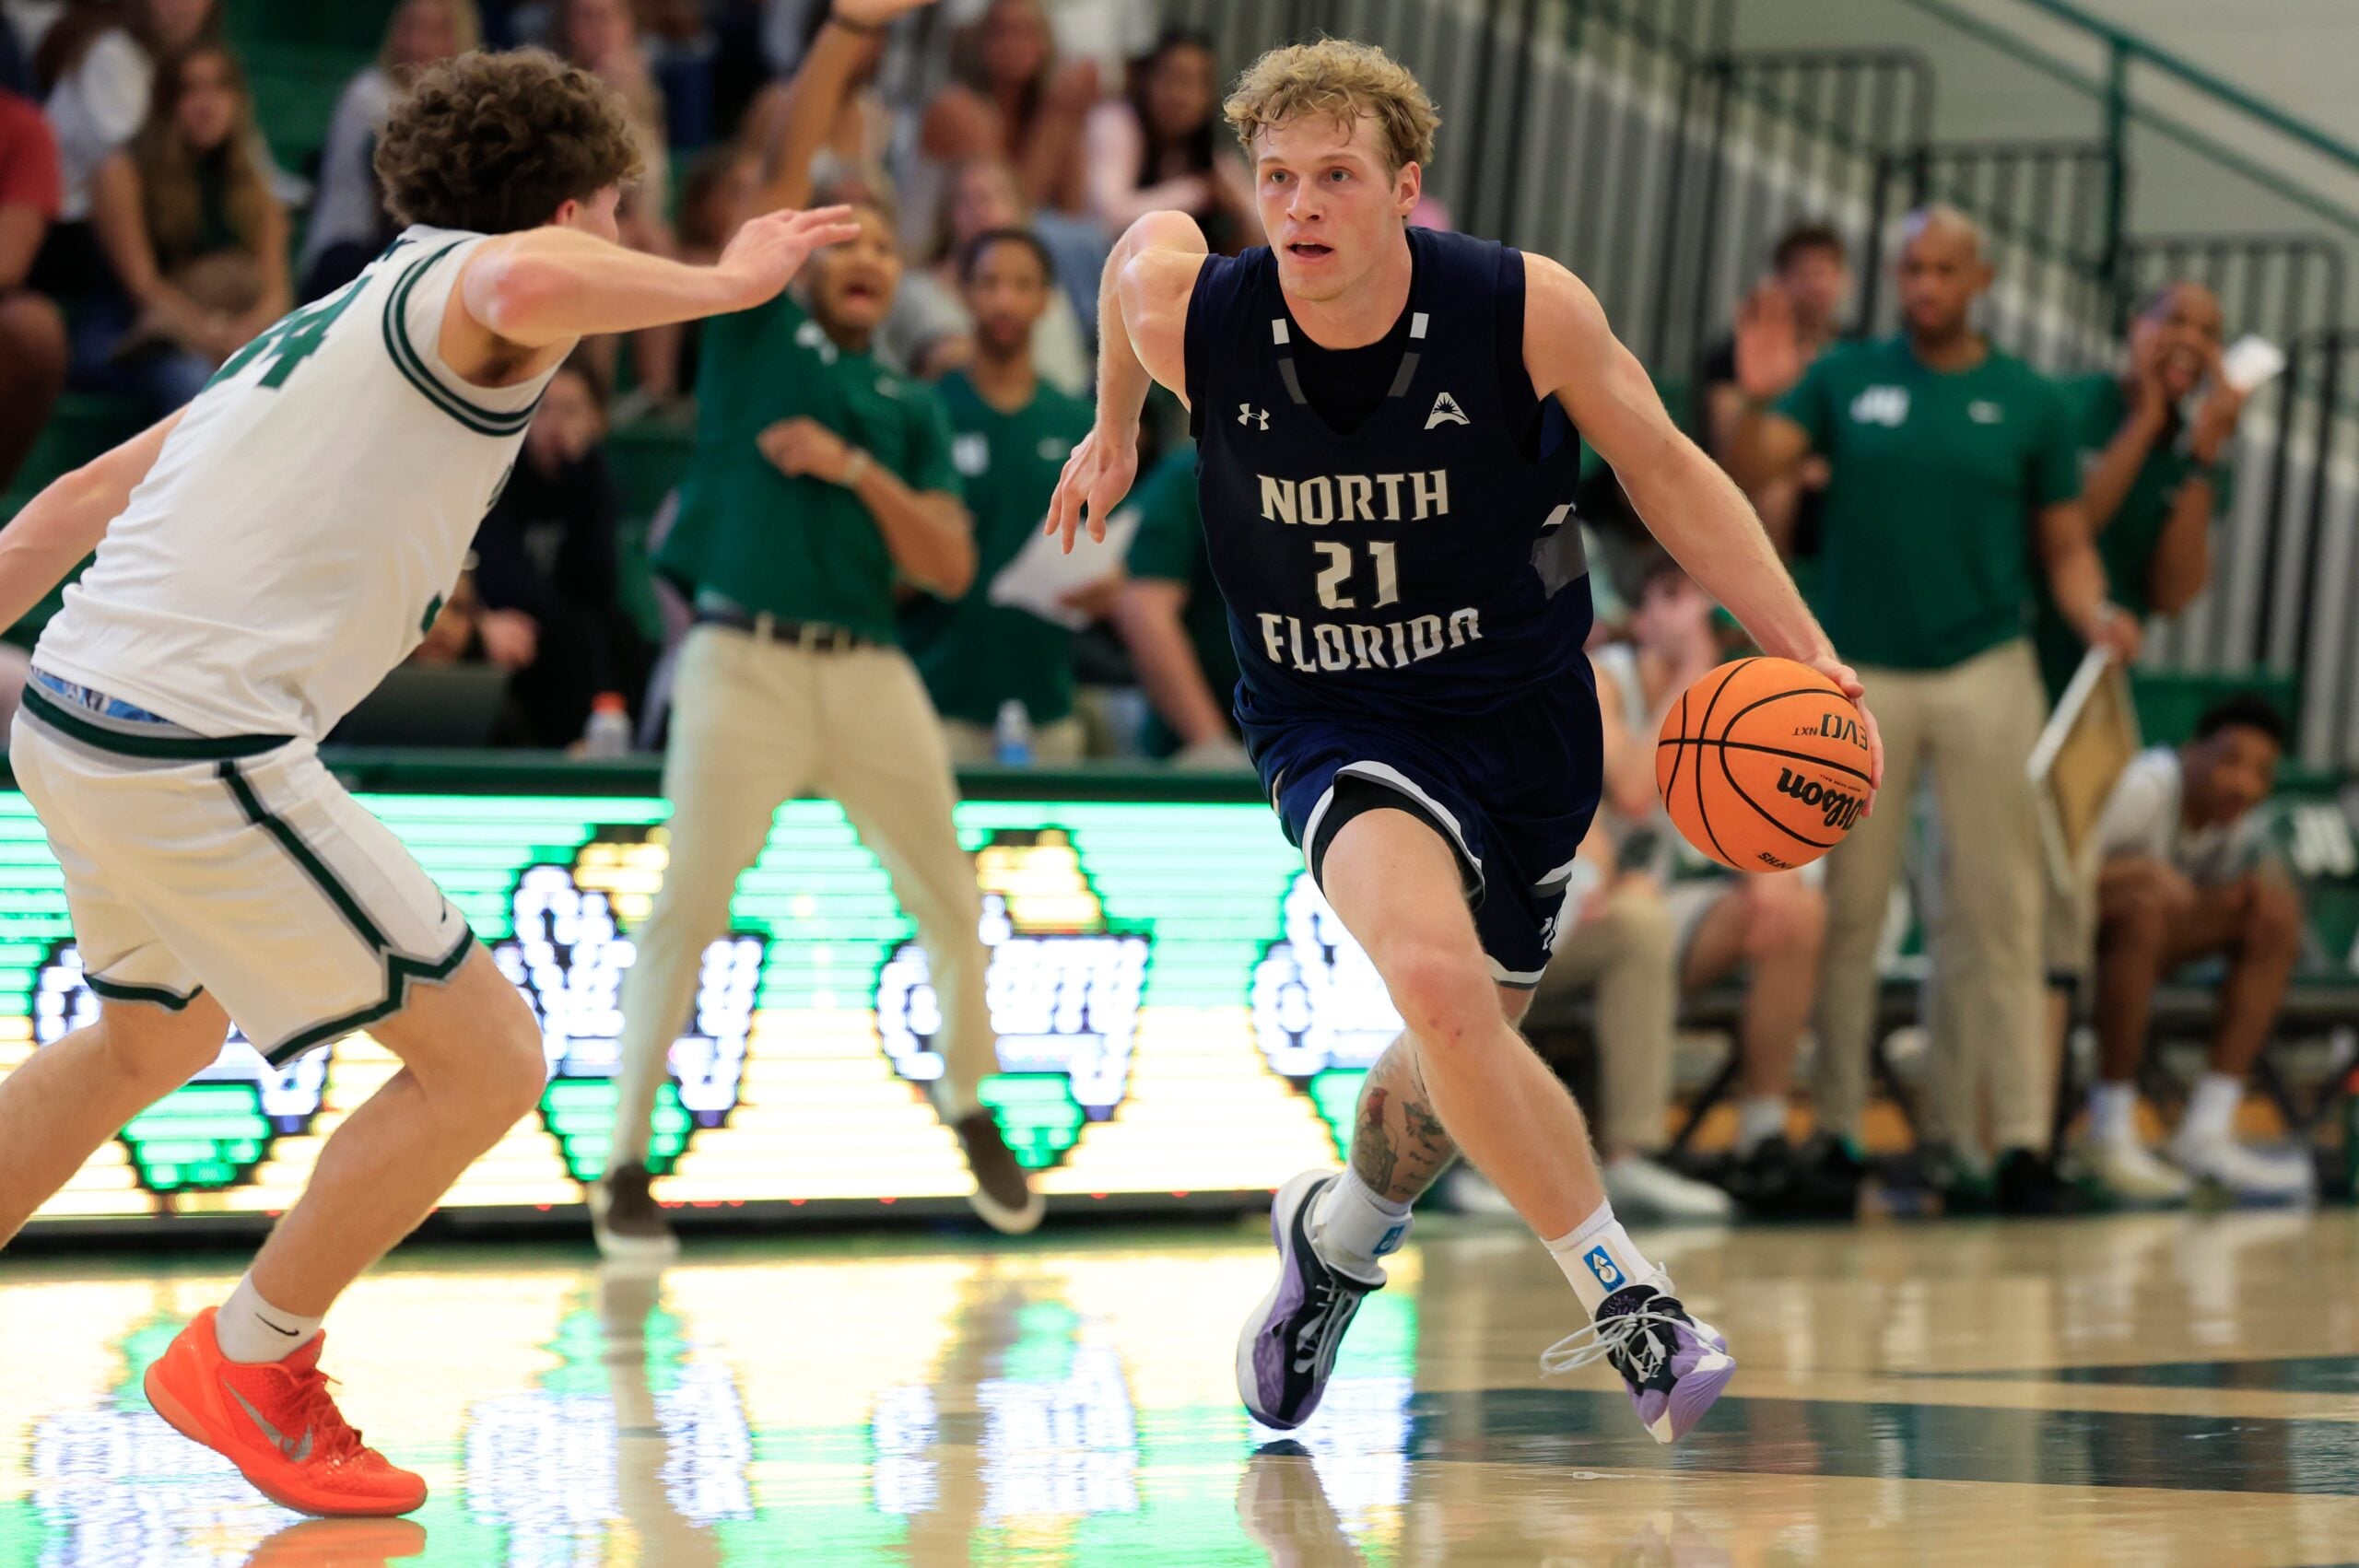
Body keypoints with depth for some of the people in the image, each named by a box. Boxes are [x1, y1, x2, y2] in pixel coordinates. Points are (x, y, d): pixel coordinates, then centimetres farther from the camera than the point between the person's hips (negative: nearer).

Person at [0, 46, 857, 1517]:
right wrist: (725, 284, -17)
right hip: (202, 748, -10)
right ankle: (247, 1365, 10)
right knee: (487, 1061, -1)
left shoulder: (339, 323, 23)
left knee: (153, 1038, 35)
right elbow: (532, 287, -33)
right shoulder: (459, 283, -5)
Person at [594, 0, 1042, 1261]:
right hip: (743, 660, -4)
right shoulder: (758, 333, 8)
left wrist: (859, 470, -7)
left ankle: (969, 1108, 30)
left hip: (870, 671, 4)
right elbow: (782, 173, -4)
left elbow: (950, 567, 7)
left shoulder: (910, 410, 17)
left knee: (949, 904, 7)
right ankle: (625, 1167, -3)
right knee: (686, 909, -10)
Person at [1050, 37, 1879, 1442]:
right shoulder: (1191, 315, -18)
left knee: (1465, 1046, 17)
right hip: (1338, 725, -2)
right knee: (1440, 980, -30)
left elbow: (1663, 466, -4)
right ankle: (1626, 1297, -15)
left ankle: (1339, 1235, 51)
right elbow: (1151, 233, 7)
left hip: (1522, 716, 2)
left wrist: (1804, 648, -10)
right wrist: (1115, 434, 24)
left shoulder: (1526, 310, -19)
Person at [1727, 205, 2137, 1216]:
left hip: (1984, 672, 0)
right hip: (1858, 675, 1)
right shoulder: (1844, 379, 6)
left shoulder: (2028, 402, 7)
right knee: (1847, 907, 4)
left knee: (1998, 909, -5)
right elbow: (1744, 482, -2)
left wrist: (2093, 616, -10)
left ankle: (2018, 1139, -5)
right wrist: (1760, 403, -20)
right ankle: (1836, 1126, 10)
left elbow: (2066, 543, 9)